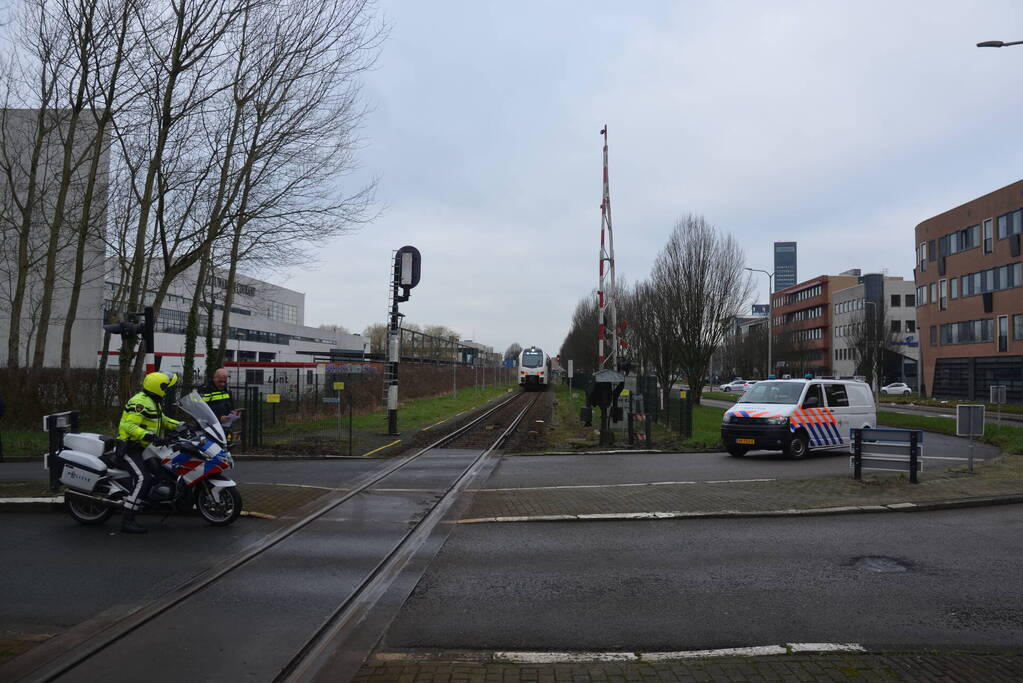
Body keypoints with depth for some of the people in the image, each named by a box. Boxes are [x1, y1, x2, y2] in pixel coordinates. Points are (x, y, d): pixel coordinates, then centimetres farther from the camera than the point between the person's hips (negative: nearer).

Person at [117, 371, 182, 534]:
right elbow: (128, 425, -29)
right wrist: (149, 435, -39)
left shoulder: (153, 402, 15)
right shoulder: (140, 402, -19)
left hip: (143, 447, 11)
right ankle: (127, 521, -22)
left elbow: (163, 420, 24)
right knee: (144, 479, -24)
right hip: (130, 448, -11)